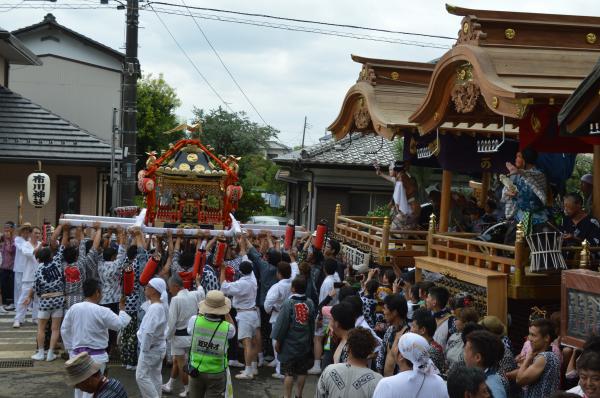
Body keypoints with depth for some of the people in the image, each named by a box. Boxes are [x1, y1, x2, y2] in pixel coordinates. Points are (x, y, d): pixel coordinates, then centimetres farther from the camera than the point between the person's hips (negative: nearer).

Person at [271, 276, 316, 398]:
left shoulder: (289, 303, -16)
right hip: (305, 344, 4)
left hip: (290, 344, -4)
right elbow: (312, 324, 8)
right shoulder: (310, 303, -2)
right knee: (302, 372, 13)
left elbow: (282, 324, -13)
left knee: (288, 373, 0)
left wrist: (278, 341, -3)